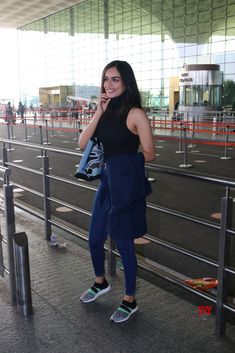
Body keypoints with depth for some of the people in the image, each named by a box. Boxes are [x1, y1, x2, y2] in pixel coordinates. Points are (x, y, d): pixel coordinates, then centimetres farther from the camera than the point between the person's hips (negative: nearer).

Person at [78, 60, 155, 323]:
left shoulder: (135, 114, -12)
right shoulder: (105, 109, 7)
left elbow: (149, 154, -10)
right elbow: (83, 144, -3)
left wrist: (120, 158, 0)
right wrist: (99, 112, -9)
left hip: (127, 185, -7)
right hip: (107, 181, 7)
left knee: (123, 243, 5)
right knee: (95, 239, 18)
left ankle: (130, 301, 27)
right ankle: (100, 283, 46)